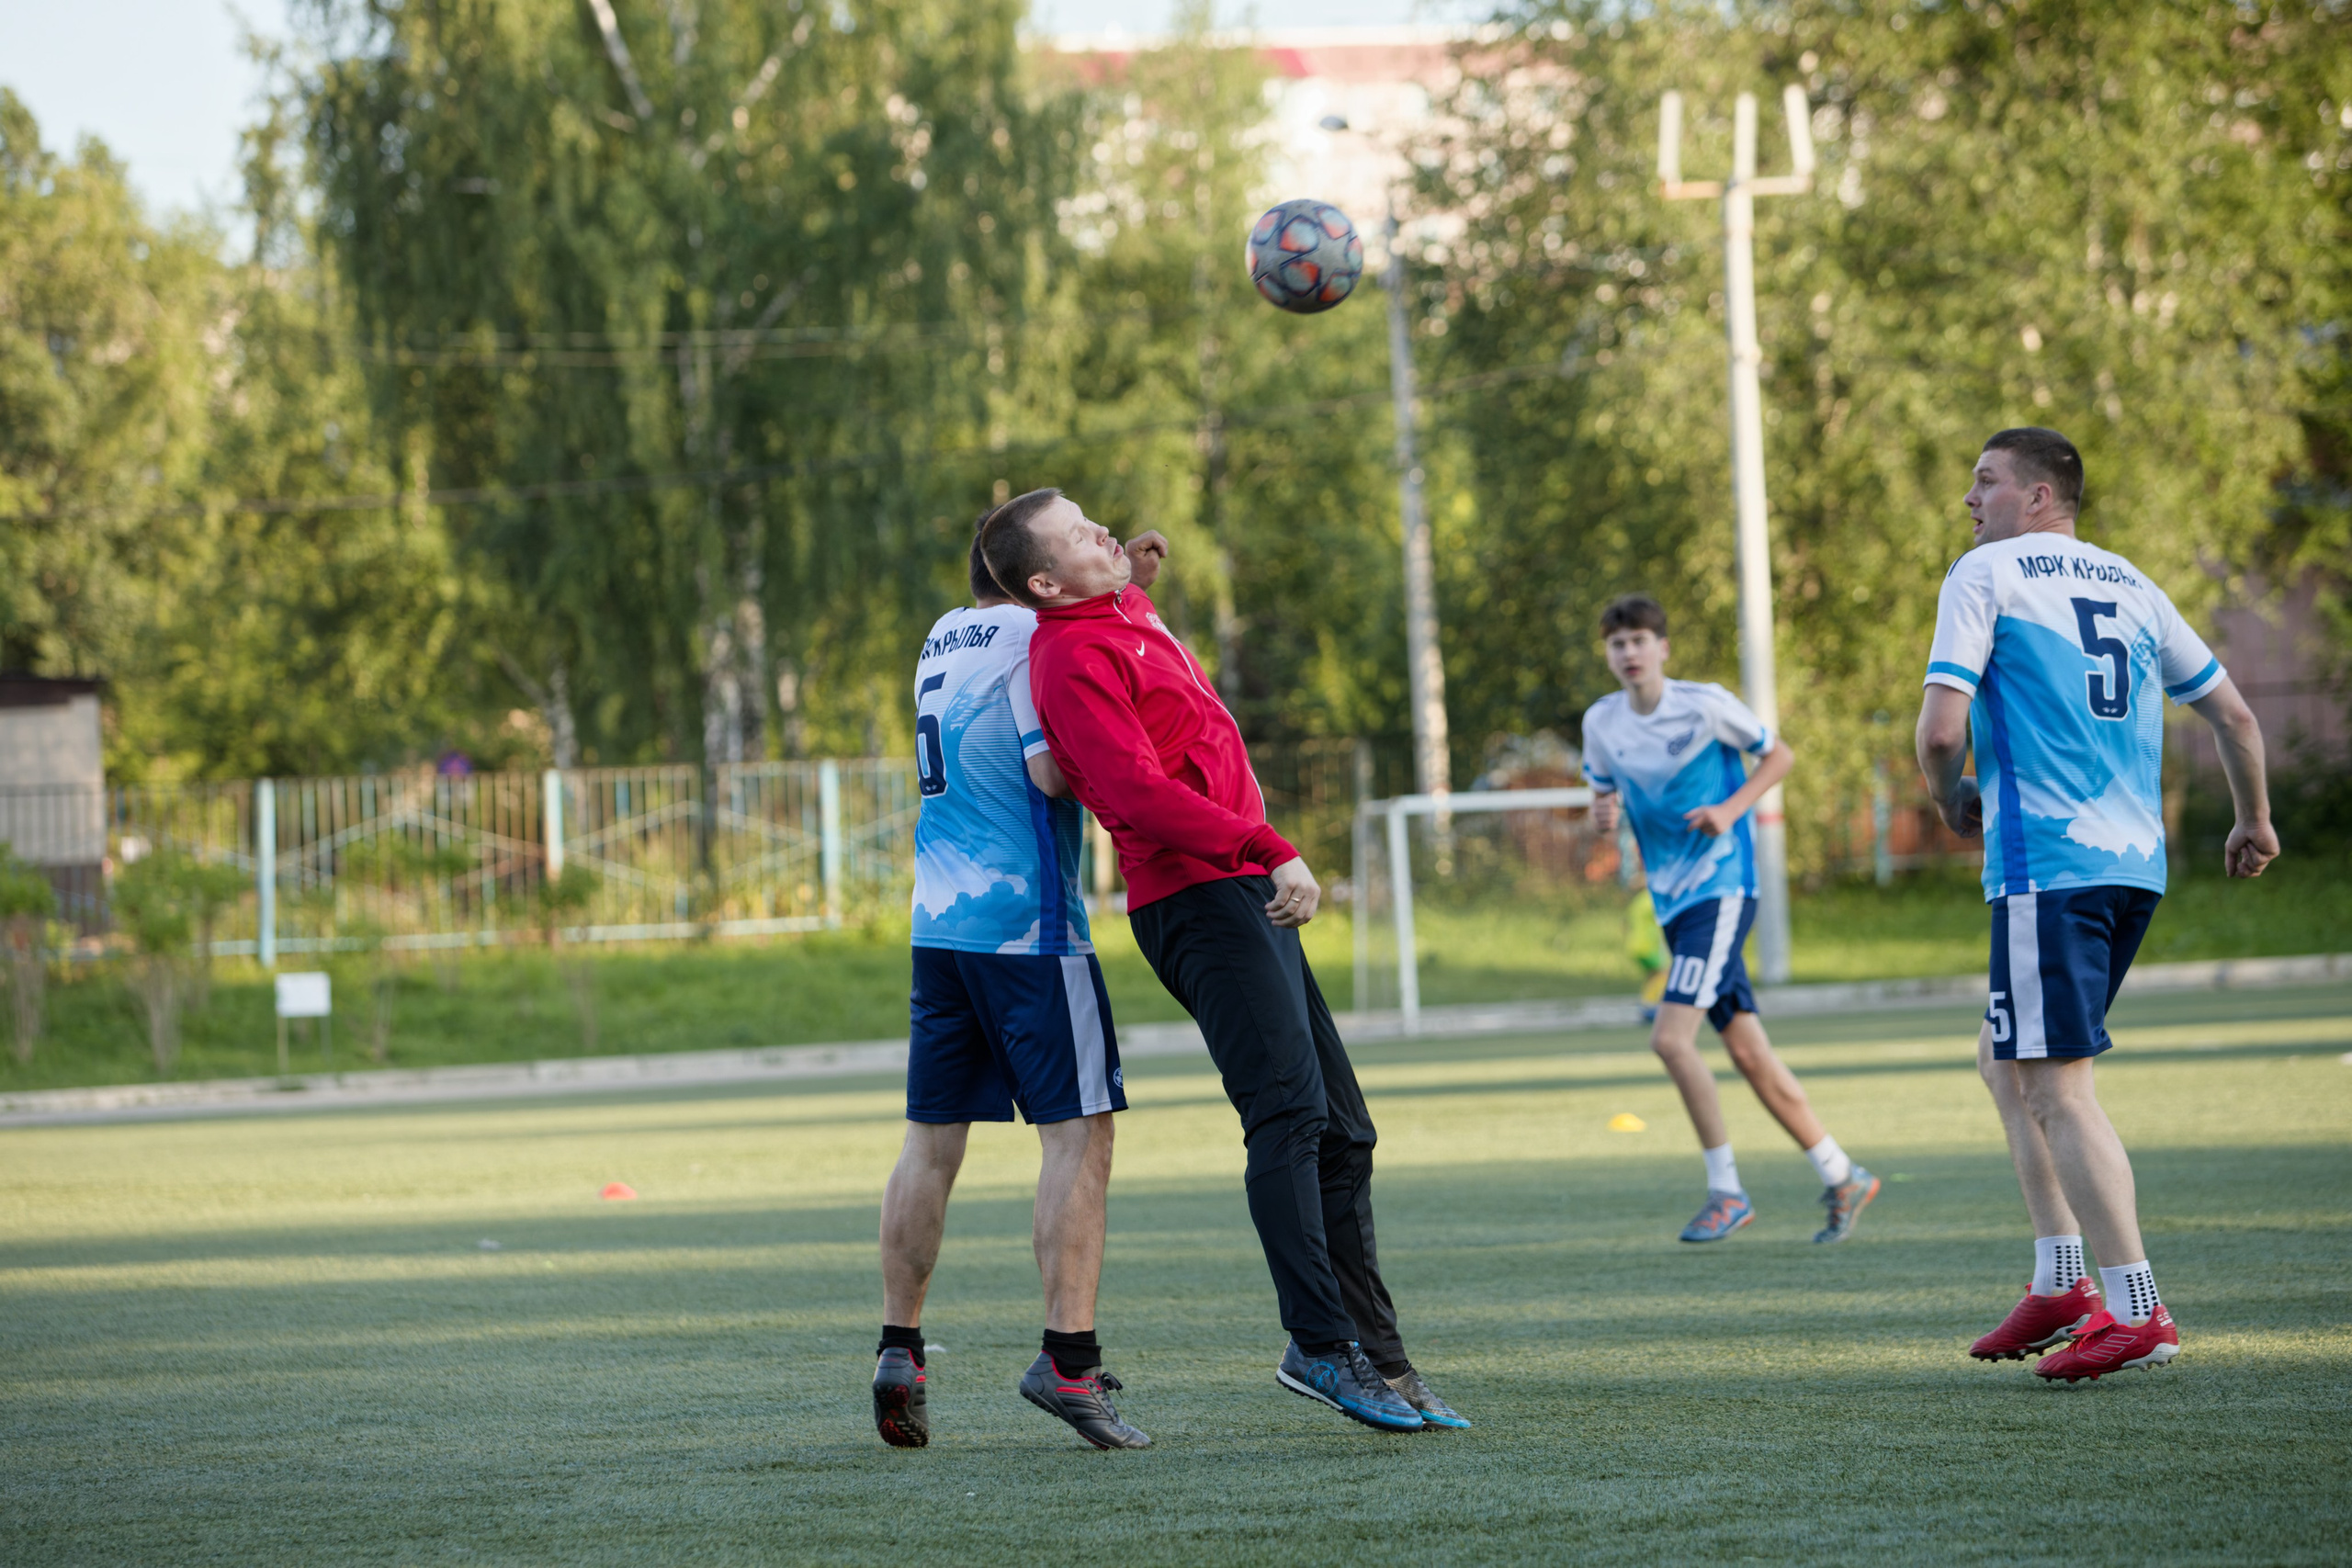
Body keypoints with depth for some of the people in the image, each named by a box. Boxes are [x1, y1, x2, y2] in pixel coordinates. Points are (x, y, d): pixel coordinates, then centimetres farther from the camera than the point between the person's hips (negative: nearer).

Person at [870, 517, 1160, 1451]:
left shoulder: (945, 637, 17)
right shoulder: (1030, 635, -7)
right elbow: (1053, 769, -16)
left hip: (939, 920, 8)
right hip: (1025, 919, -8)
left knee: (932, 1140, 9)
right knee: (1080, 1130, -8)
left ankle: (899, 1349, 7)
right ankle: (1068, 1357, -16)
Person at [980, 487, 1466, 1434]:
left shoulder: (1127, 614, 19)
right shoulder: (1075, 657, -12)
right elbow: (1139, 792, -24)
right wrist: (1270, 851, -28)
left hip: (1245, 895, 10)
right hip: (1198, 897, -10)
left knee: (1341, 1132, 8)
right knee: (1290, 1113, -20)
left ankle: (1375, 1356, 9)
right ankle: (1324, 1346, -25)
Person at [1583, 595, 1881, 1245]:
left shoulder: (1705, 705, -9)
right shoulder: (1601, 722, 6)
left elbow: (1779, 755, 2)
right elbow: (1604, 794, 19)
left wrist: (1732, 809, -13)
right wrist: (1602, 815, -5)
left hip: (1721, 888, -6)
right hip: (1672, 901, 6)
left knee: (1671, 1037, -19)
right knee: (1747, 1052, 6)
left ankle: (1725, 1191, -9)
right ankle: (1842, 1178, 16)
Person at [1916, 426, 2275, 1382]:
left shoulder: (1985, 576, -2)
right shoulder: (2130, 586, 17)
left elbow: (1940, 731, -12)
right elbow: (2233, 715, 20)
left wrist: (1953, 802, 8)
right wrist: (2254, 824, 35)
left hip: (2046, 865, -8)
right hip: (2135, 864, 8)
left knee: (2056, 1084, -7)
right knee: (2005, 1059, 19)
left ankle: (2135, 1311, -12)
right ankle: (2061, 1282, 15)